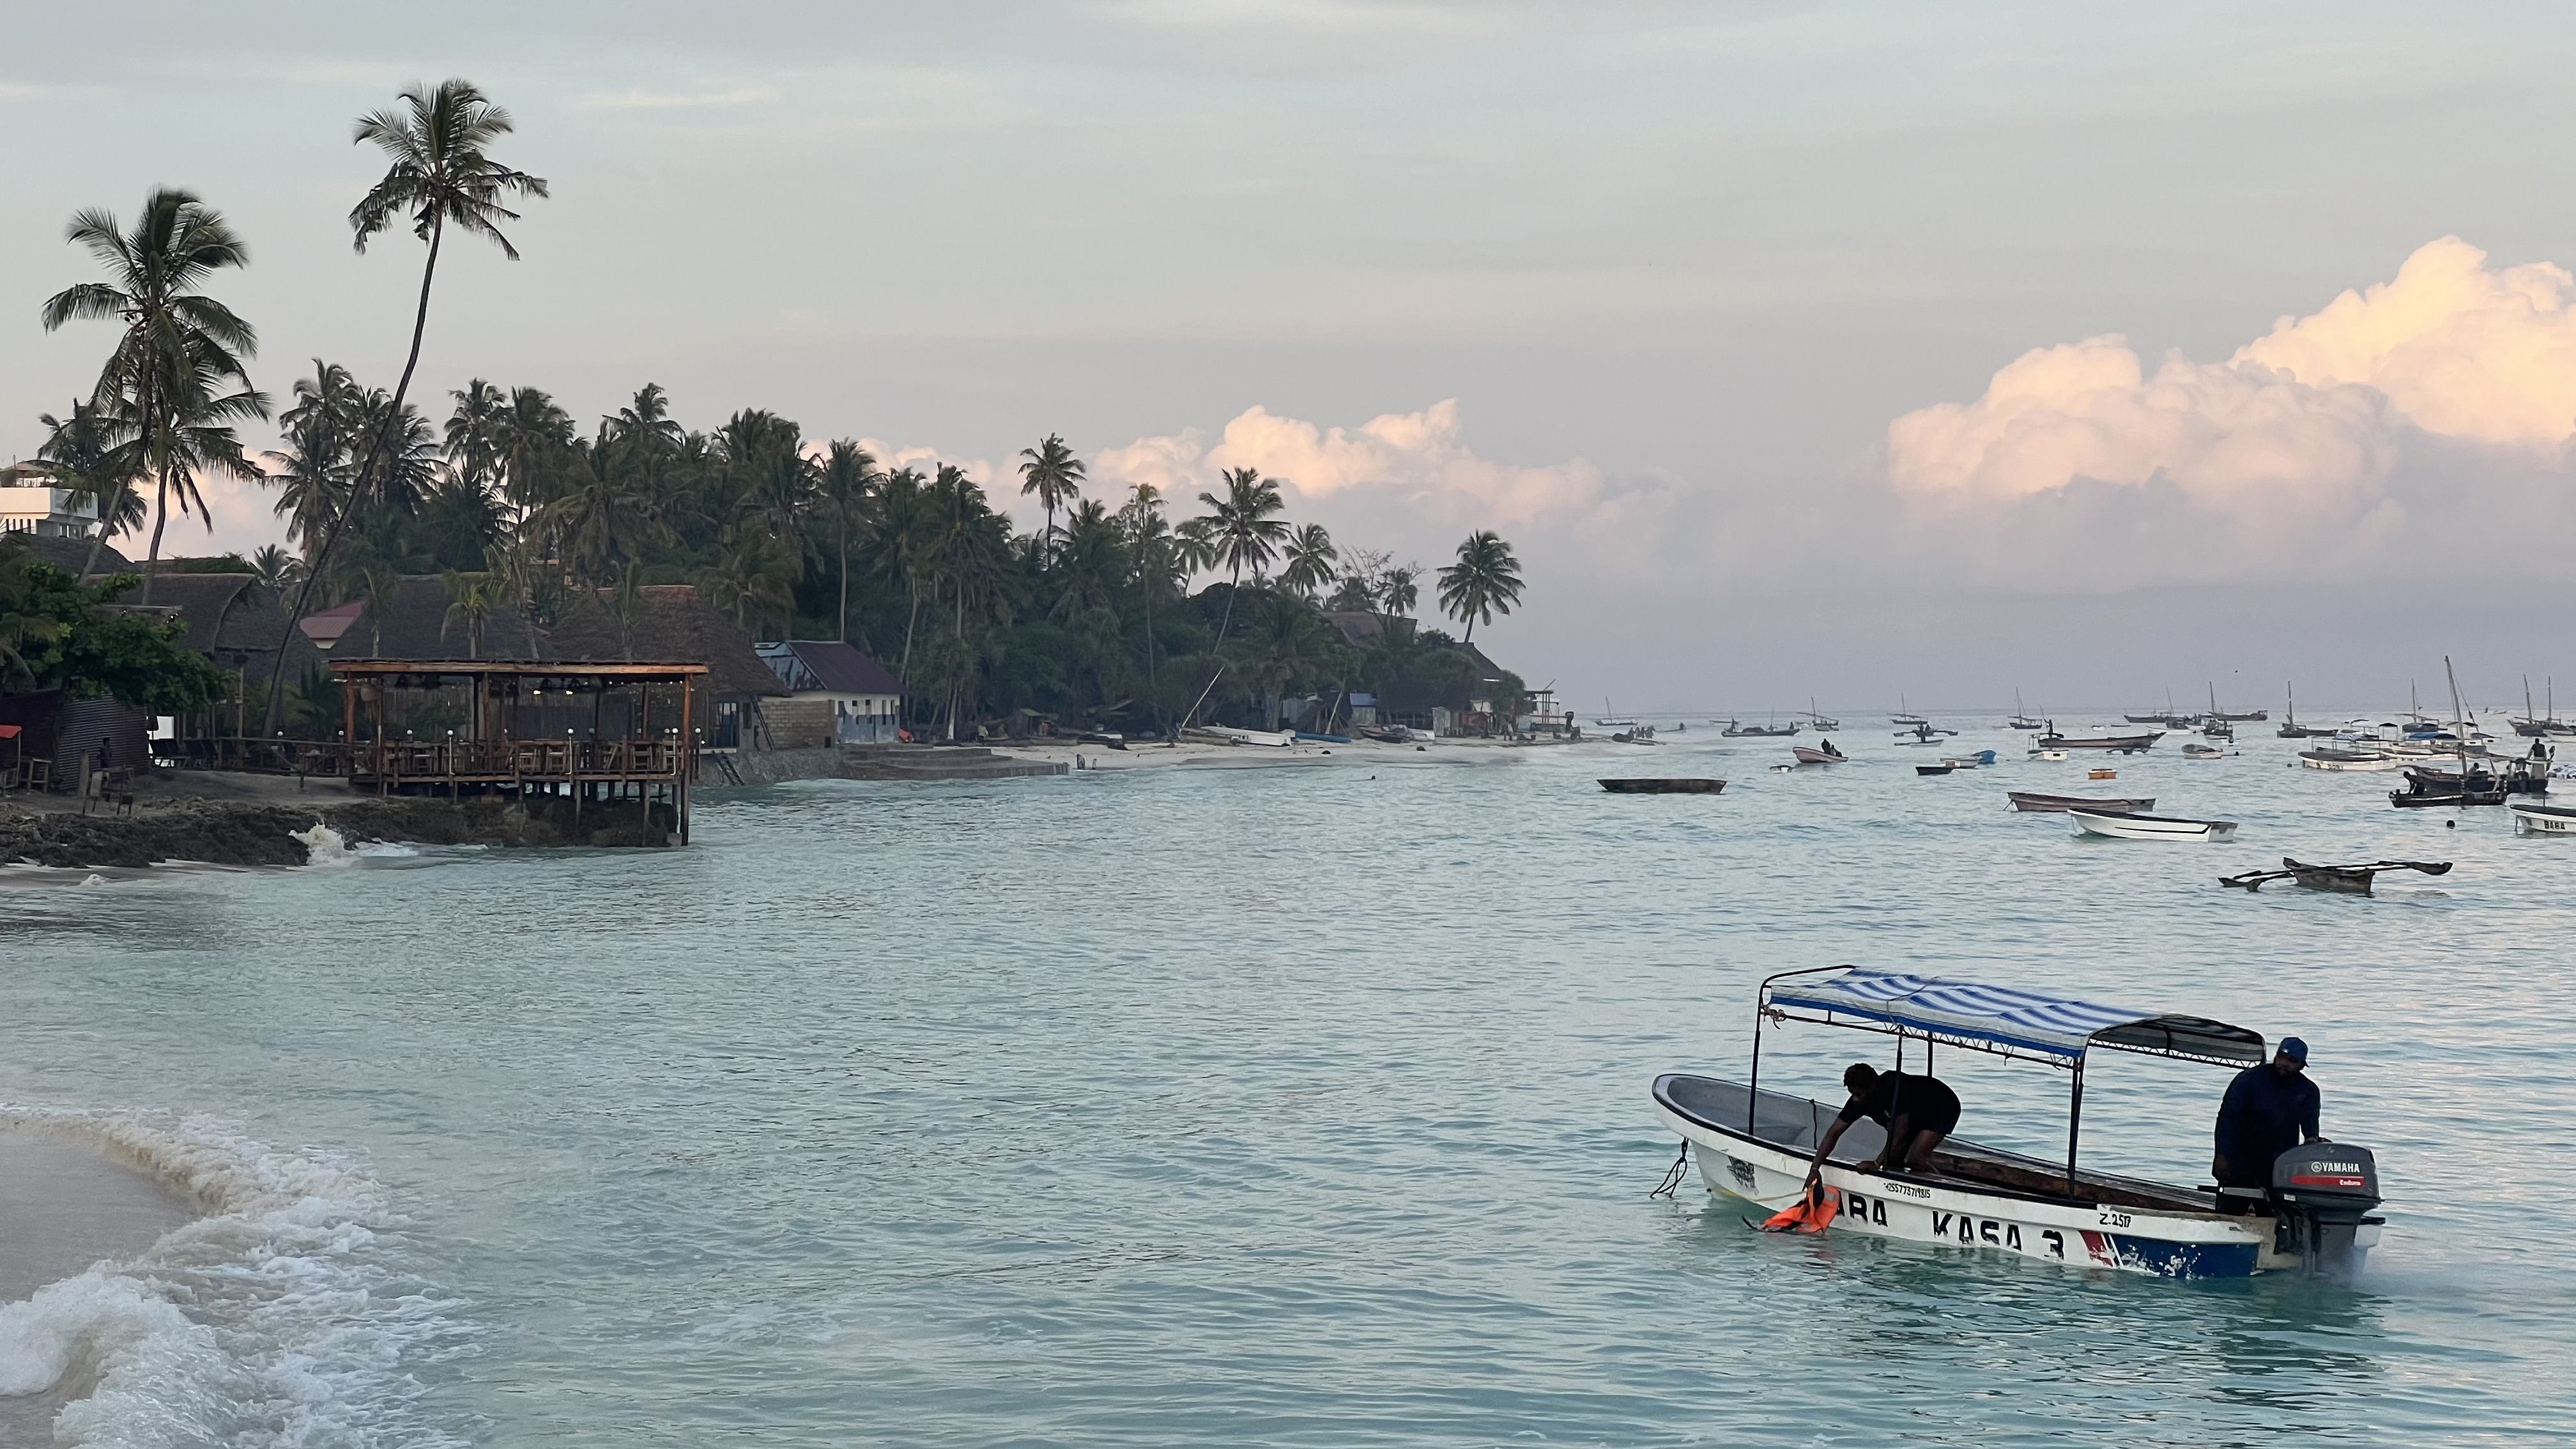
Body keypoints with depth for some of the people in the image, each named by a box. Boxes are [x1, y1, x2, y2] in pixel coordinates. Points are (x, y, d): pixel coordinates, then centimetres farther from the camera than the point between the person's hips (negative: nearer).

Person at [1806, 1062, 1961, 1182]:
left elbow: (1900, 1132, -38)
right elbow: (1834, 1133, -15)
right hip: (1916, 1116, 8)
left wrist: (1877, 1164, -33)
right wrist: (1815, 1168, -23)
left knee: (1915, 1159, -25)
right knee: (1892, 1159, -1)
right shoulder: (1858, 1099, -19)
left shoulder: (1894, 1088, -40)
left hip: (1943, 1110, -8)